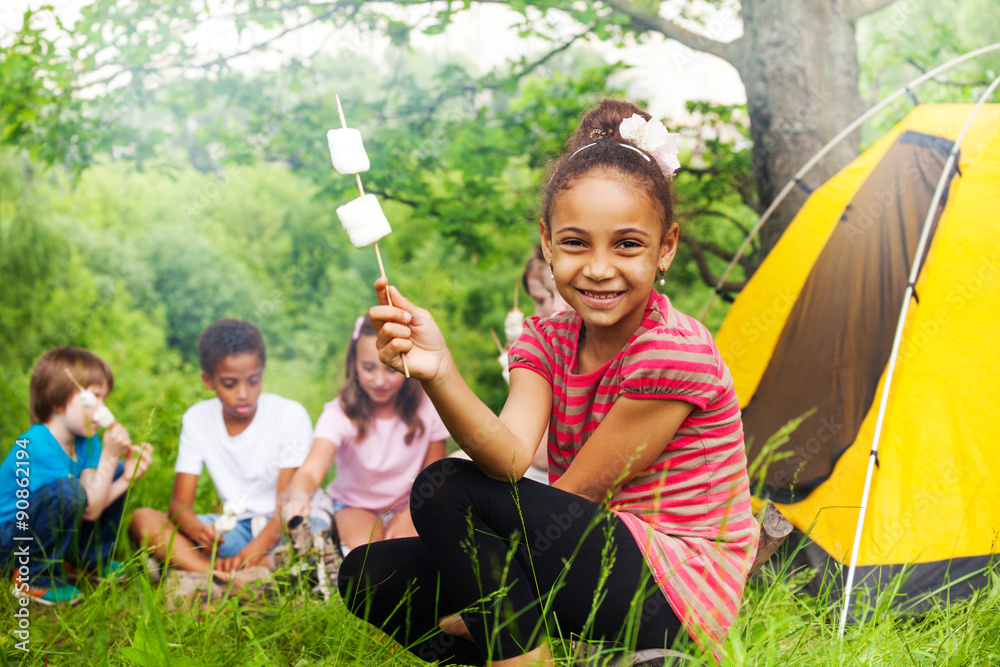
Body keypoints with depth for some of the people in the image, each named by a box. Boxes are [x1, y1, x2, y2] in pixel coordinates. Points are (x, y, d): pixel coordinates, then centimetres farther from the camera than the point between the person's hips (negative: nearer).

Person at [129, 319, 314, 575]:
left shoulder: (290, 415, -9)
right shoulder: (196, 420, 1)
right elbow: (180, 502, -2)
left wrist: (249, 555, -32)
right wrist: (196, 529, -29)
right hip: (233, 529, 4)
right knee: (143, 519, -18)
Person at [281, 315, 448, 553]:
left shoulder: (427, 409, -15)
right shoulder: (341, 414, -22)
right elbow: (311, 471, -38)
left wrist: (408, 516, -18)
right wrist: (298, 498, -62)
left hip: (410, 504, 0)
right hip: (355, 506, 0)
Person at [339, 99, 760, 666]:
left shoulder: (677, 353, -17)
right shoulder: (546, 342, 3)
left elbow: (572, 496, -15)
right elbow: (511, 459, -19)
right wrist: (439, 375, -37)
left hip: (679, 603, -7)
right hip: (591, 564, 7)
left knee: (448, 489, -20)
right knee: (372, 575, -4)